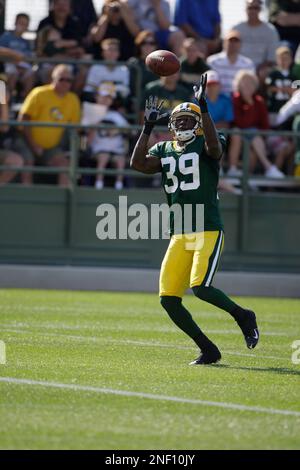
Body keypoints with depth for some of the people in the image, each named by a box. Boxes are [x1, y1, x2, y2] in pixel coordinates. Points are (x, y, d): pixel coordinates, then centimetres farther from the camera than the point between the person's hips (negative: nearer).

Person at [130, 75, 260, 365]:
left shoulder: (205, 145, 0)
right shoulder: (164, 151, 14)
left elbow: (215, 147, -25)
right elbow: (138, 163, -3)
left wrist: (203, 107, -27)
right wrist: (148, 127, -1)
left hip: (208, 231, -6)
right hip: (179, 236, 6)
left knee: (200, 287, -21)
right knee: (168, 300, -2)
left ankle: (242, 316, 7)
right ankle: (208, 351, 10)